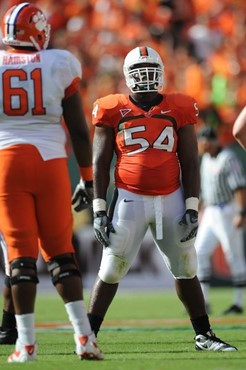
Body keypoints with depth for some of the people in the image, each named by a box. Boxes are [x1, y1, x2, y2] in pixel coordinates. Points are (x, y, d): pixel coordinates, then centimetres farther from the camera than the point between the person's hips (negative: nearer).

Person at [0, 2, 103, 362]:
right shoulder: (59, 66, 2)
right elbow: (79, 130, 5)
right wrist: (87, 179, 15)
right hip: (50, 161, 1)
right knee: (60, 251, 10)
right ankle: (84, 336, 3)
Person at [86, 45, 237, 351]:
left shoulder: (179, 110, 5)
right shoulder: (112, 111, 1)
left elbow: (189, 162, 6)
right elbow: (100, 163, 4)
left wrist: (192, 208, -1)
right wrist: (99, 209, -2)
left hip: (171, 199, 2)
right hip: (130, 198, -2)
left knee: (186, 269, 7)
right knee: (110, 271, -3)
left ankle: (204, 336, 17)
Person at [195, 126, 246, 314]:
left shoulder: (228, 158, -15)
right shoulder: (206, 159, 13)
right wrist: (203, 212, 22)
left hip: (228, 212, -9)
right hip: (211, 213, 9)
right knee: (200, 253, 2)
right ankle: (204, 301, 4)